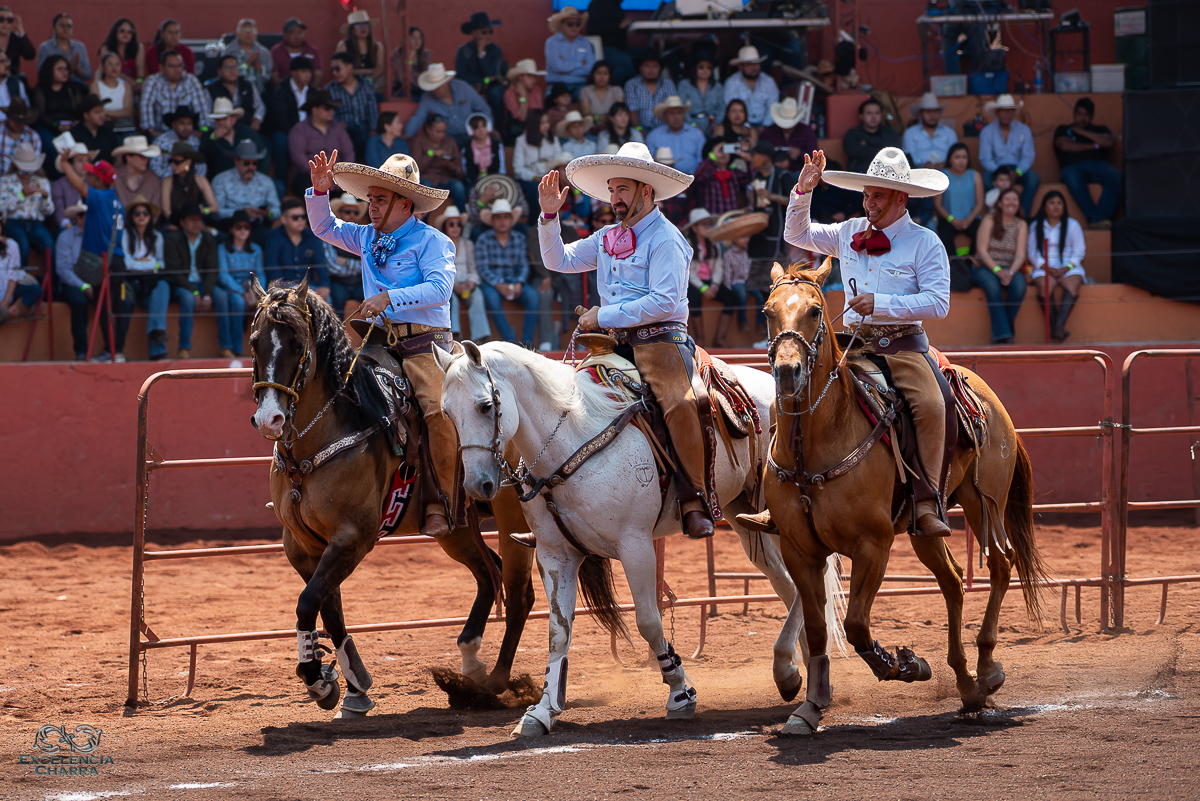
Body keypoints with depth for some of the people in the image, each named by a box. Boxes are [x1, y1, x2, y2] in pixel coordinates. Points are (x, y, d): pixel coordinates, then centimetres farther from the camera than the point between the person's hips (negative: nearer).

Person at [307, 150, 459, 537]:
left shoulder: (431, 241, -2)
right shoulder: (369, 238, 19)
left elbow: (439, 287, -16)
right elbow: (325, 228, 30)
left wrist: (390, 297, -23)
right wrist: (320, 190, 14)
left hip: (425, 342, -8)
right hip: (380, 344, 8)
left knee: (439, 409, -28)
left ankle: (442, 505, -23)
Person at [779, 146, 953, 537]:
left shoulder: (925, 242, -2)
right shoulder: (849, 233, 13)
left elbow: (938, 301, -11)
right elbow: (797, 234, 25)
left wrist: (881, 304, -18)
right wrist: (803, 192, 8)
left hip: (903, 345, -5)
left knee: (931, 404, -30)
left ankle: (928, 504, -29)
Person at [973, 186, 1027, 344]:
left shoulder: (1021, 225, 8)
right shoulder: (989, 220, 0)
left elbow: (1020, 255, -1)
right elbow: (982, 250, -7)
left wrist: (1010, 272, -20)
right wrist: (997, 270, -20)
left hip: (1010, 269, 2)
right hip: (985, 268, -2)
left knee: (1019, 285, -32)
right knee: (992, 286, -36)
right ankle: (1002, 335, -36)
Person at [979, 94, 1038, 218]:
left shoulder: (1024, 130, 5)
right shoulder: (987, 132, 2)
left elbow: (1028, 156, -1)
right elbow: (985, 159, -4)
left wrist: (1018, 172, -22)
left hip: (1018, 169, 1)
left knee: (1033, 178, -32)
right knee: (985, 178, -35)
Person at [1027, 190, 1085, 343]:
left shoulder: (1072, 225, 11)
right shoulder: (1035, 226, 13)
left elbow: (1078, 251, 6)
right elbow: (1032, 252, 6)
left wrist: (1067, 268, -12)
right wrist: (1046, 267, -11)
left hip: (1069, 267, 0)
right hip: (1044, 268, 0)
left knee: (1071, 284, -34)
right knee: (1045, 285, -35)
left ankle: (1058, 327, -47)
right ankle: (1057, 329, -37)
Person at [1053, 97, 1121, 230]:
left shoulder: (1100, 130, 28)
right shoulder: (1063, 130, 25)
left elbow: (1109, 143, 6)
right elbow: (1065, 146, 3)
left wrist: (1083, 132, 9)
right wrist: (1094, 146, 8)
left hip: (1098, 164, 2)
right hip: (1073, 166, -2)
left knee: (1115, 176, -35)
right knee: (1073, 179, -42)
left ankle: (1103, 215, -41)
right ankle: (1094, 216, -45)